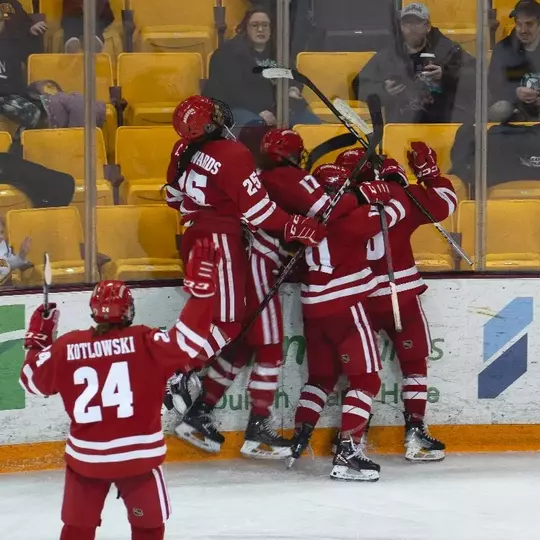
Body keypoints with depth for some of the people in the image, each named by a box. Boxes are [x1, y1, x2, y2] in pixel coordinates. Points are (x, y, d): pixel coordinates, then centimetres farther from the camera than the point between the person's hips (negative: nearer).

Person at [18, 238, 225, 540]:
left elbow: (32, 380, 10)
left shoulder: (66, 347, -3)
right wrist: (202, 287, -17)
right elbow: (188, 343, -20)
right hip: (138, 454, -2)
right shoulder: (145, 342, -12)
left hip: (85, 456, 2)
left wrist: (38, 340, 27)